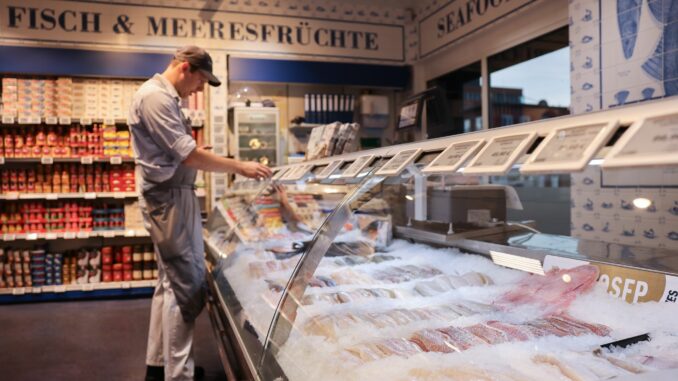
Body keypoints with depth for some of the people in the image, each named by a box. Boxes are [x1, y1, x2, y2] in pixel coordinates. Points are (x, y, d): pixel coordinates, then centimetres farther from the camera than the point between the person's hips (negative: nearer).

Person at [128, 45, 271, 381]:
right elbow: (190, 156, -21)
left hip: (175, 196, 11)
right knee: (187, 287, -5)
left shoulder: (165, 96, 17)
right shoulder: (155, 97, -16)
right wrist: (240, 168, -16)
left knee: (171, 283, 16)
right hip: (168, 199, -11)